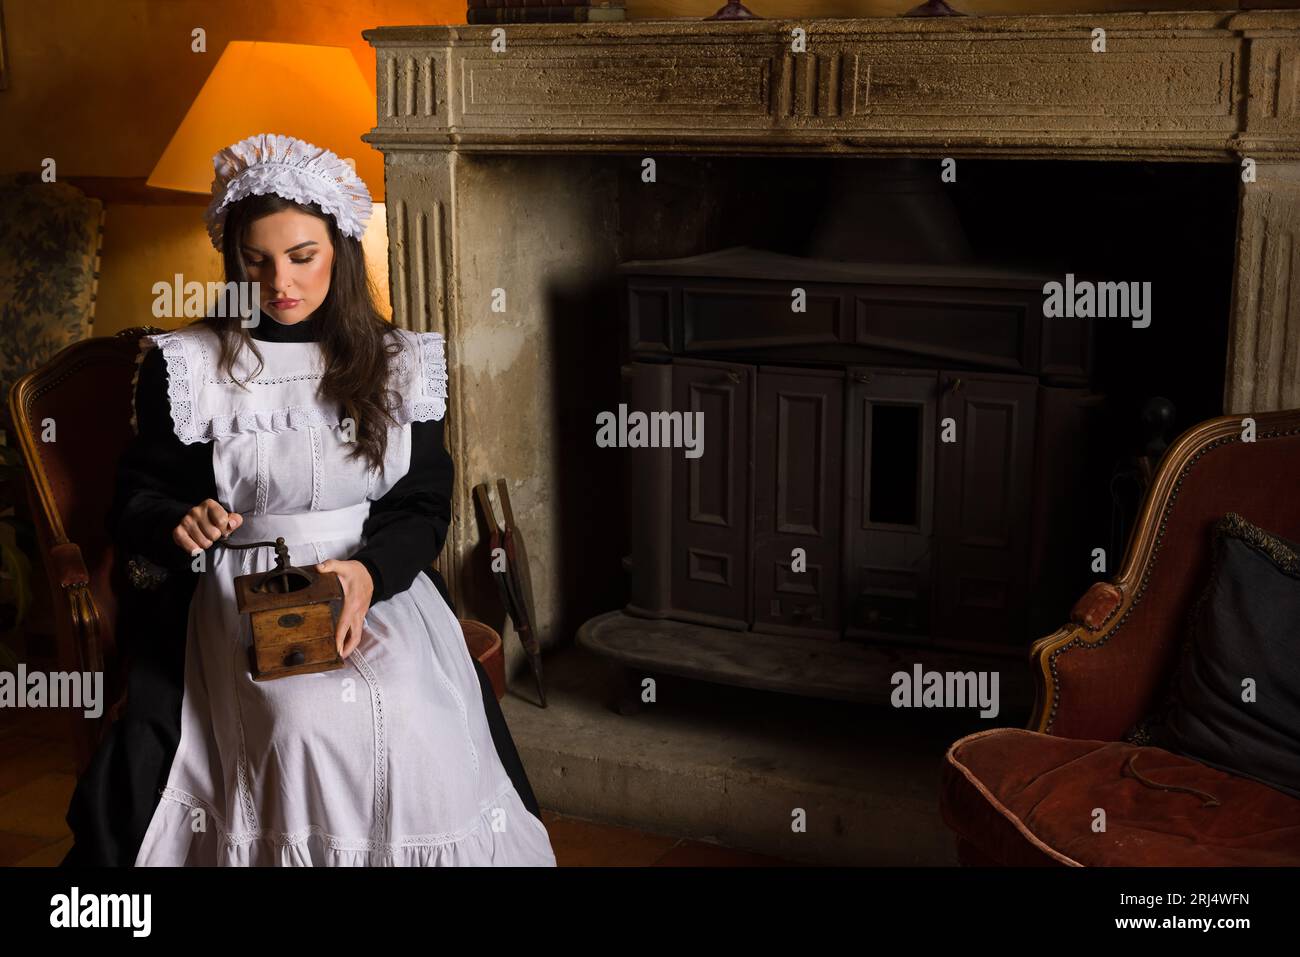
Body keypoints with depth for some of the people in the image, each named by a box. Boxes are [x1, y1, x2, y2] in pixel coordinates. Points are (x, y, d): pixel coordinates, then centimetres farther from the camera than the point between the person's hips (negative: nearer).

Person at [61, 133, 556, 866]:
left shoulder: (401, 364, 8)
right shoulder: (190, 367, 4)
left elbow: (424, 506, 5)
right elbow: (137, 503, 9)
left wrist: (370, 573, -15)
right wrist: (180, 523, -15)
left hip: (381, 584, 2)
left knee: (419, 721, -26)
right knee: (306, 723, -30)